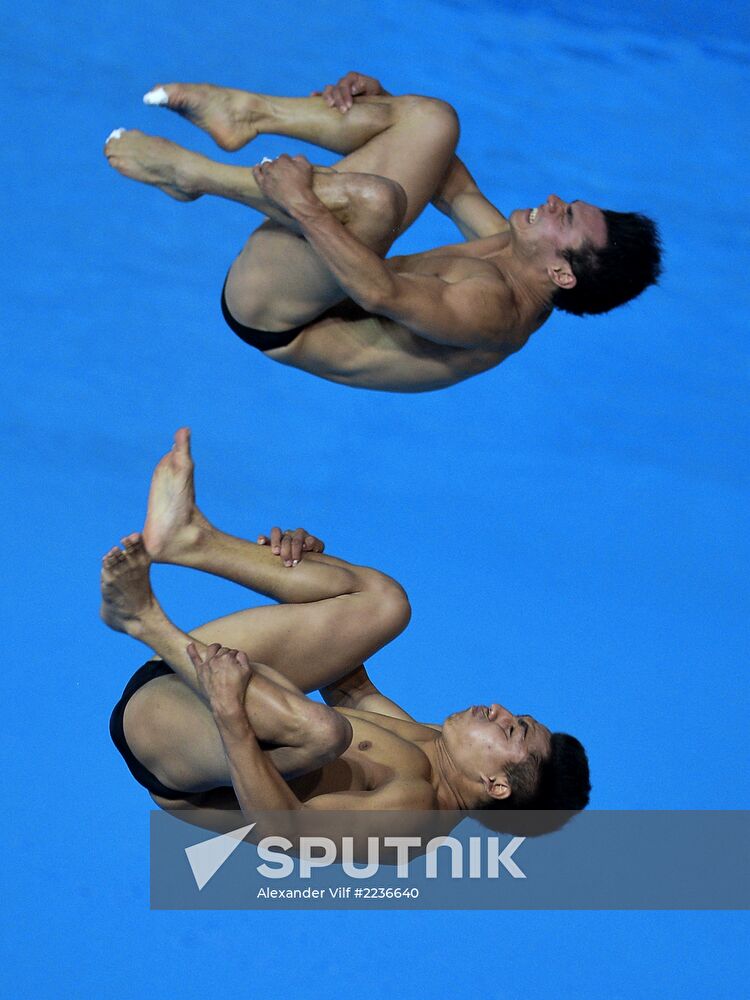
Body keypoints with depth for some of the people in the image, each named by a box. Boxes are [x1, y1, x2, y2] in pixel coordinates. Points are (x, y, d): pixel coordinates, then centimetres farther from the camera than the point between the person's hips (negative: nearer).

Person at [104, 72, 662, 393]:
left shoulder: (492, 310, -26)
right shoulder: (512, 251, 2)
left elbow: (381, 293, -38)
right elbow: (453, 189, 14)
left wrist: (303, 205, -38)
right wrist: (379, 103, 5)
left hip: (274, 318, -9)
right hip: (321, 289, 9)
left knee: (375, 197, -39)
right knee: (430, 121, 7)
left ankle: (191, 173, -16)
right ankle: (249, 113, -4)